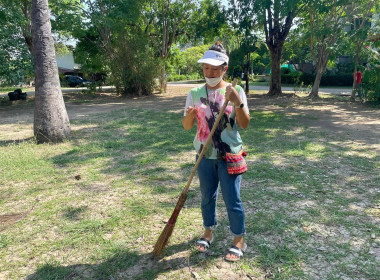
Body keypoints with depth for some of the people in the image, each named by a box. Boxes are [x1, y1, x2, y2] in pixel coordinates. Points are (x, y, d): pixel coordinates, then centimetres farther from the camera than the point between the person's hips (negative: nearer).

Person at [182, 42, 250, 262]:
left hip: (230, 156, -3)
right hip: (205, 155, 3)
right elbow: (187, 126, -2)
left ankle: (239, 240, 25)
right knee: (207, 197, 17)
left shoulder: (236, 91, -7)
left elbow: (245, 124, -12)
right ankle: (209, 232, 39)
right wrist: (190, 115, -24)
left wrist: (238, 102, -28)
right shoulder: (195, 93, 0)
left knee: (232, 200, 5)